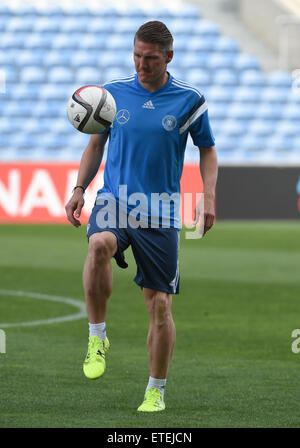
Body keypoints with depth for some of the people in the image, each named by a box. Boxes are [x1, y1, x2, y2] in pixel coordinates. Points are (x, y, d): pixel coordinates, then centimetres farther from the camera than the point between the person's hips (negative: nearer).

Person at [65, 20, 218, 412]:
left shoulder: (190, 100, 1)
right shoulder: (113, 93, 5)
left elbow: (207, 150, 11)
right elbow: (96, 144, 16)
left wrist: (209, 197, -4)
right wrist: (80, 189, 4)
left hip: (161, 211, 0)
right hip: (114, 200, 0)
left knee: (160, 304, 0)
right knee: (99, 245, -35)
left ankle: (156, 390, 17)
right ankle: (96, 336, -20)